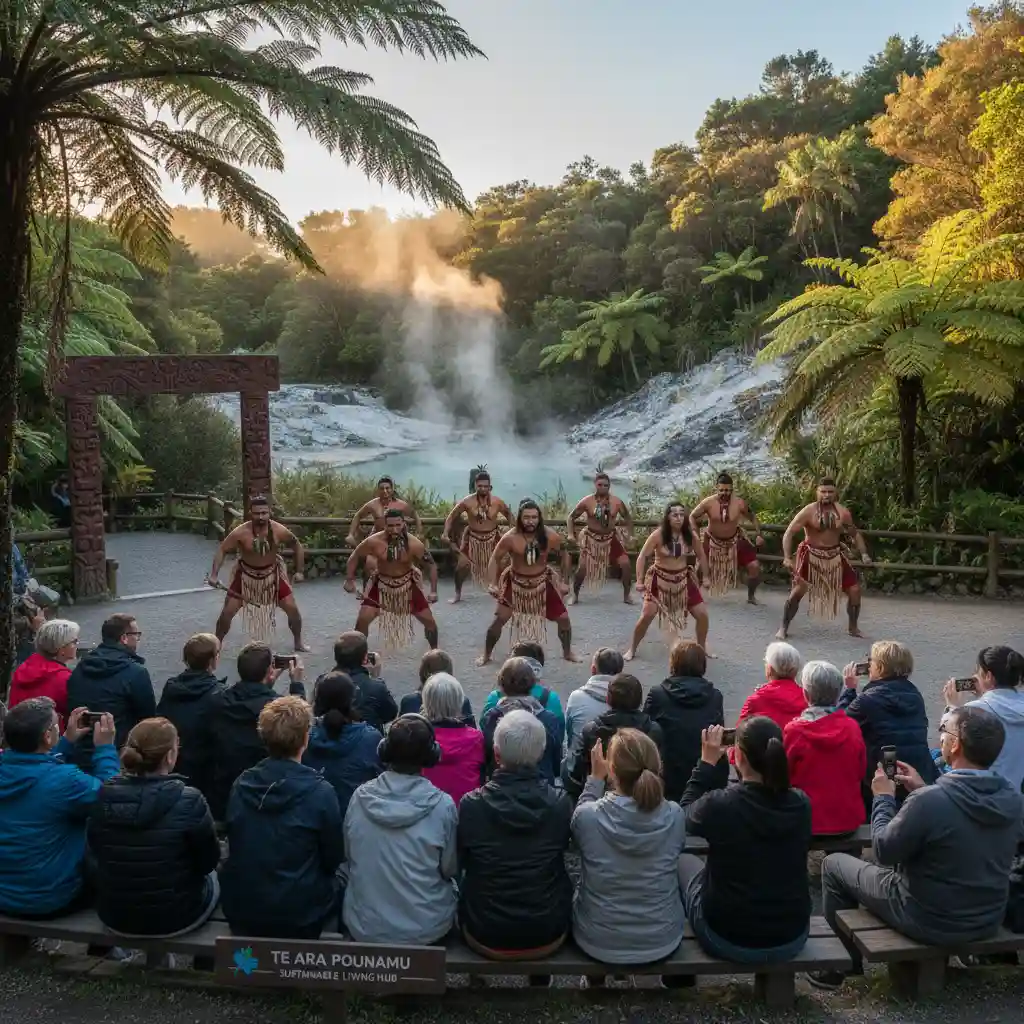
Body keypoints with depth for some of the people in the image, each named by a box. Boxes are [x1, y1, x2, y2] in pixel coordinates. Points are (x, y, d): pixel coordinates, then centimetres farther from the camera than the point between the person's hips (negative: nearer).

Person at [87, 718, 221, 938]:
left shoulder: (103, 796, -13)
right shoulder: (188, 801, -25)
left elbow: (96, 855, 4)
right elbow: (209, 862, -11)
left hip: (113, 915, 4)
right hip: (174, 916, -3)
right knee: (212, 877, 29)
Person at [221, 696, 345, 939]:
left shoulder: (241, 785, -8)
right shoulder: (320, 792, -20)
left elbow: (234, 848, 6)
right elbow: (334, 858, -7)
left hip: (241, 914, 4)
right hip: (300, 917, -4)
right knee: (336, 882, 24)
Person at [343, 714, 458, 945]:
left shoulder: (360, 797, -11)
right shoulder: (442, 805, -18)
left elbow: (350, 859, 3)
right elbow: (450, 869, -5)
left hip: (364, 926, 2)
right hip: (426, 930, -2)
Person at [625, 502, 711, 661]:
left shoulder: (689, 535, -7)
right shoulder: (659, 535, -17)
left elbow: (701, 555, 8)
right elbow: (642, 556, -15)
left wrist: (706, 577, 9)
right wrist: (640, 580, -22)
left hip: (683, 579, 4)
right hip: (660, 579, -3)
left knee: (702, 615, 1)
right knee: (647, 615, -15)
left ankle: (702, 648, 25)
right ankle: (632, 650, 4)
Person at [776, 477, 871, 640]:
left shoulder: (842, 512, -4)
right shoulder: (809, 511, -16)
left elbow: (855, 534, 10)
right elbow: (789, 533, -18)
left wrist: (864, 554, -3)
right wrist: (787, 557, -29)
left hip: (835, 556, 4)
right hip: (811, 556, -4)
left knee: (855, 589, 2)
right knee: (798, 590, -14)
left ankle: (853, 627, 23)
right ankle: (783, 628, -1)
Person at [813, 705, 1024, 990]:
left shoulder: (929, 800, -32)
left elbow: (884, 850, -16)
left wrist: (884, 796, -4)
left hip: (931, 922, -6)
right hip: (989, 921, 7)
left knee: (834, 863, 13)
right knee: (901, 860, 32)